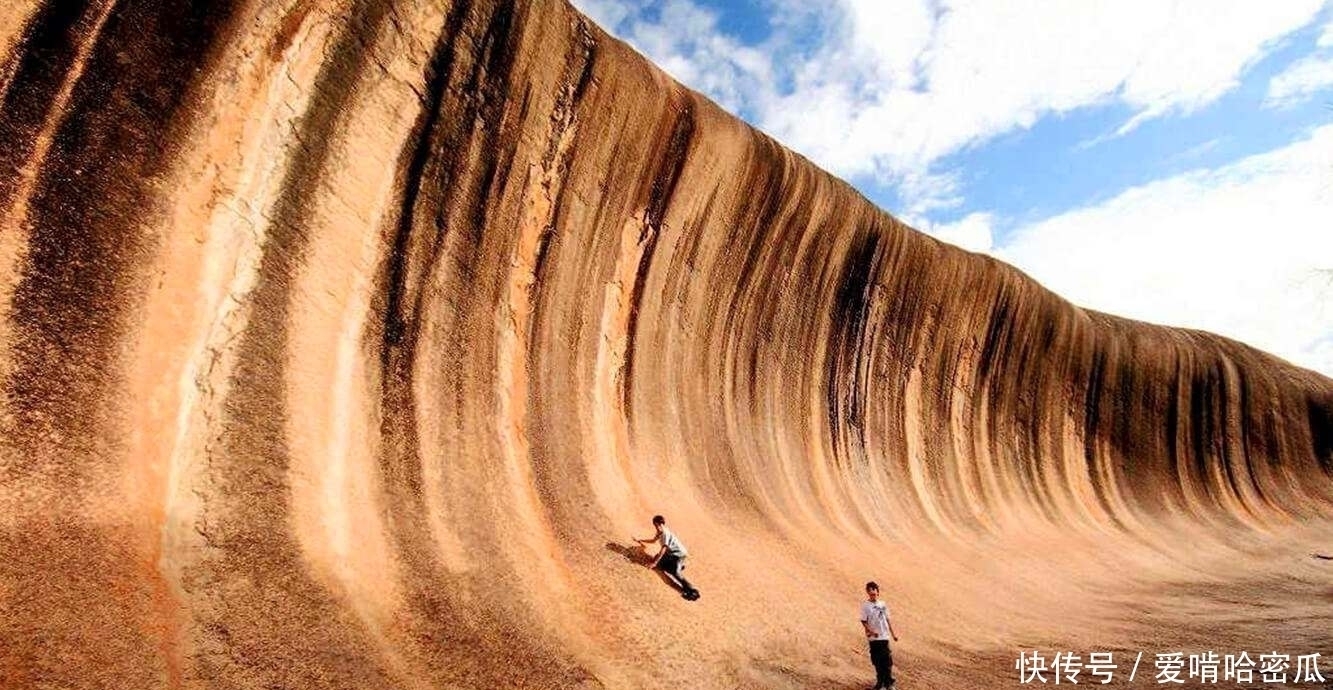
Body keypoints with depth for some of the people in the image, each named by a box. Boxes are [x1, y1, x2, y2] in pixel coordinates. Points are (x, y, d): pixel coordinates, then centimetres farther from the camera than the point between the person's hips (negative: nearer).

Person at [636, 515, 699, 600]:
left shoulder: (666, 534, -22)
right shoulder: (660, 532, 6)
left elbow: (663, 550, -26)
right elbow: (654, 541, 27)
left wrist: (654, 563, -26)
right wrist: (640, 540, 26)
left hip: (679, 554, -10)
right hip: (671, 553, 10)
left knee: (675, 573, -28)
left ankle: (693, 591, -40)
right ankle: (679, 565, 19)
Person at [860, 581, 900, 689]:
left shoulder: (883, 604, 7)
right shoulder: (865, 605, -5)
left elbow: (888, 619, 12)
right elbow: (863, 621, -6)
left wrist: (893, 633, 10)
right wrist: (870, 631, -20)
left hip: (884, 636, 3)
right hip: (874, 638, -3)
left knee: (887, 660, 2)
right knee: (877, 660, 3)